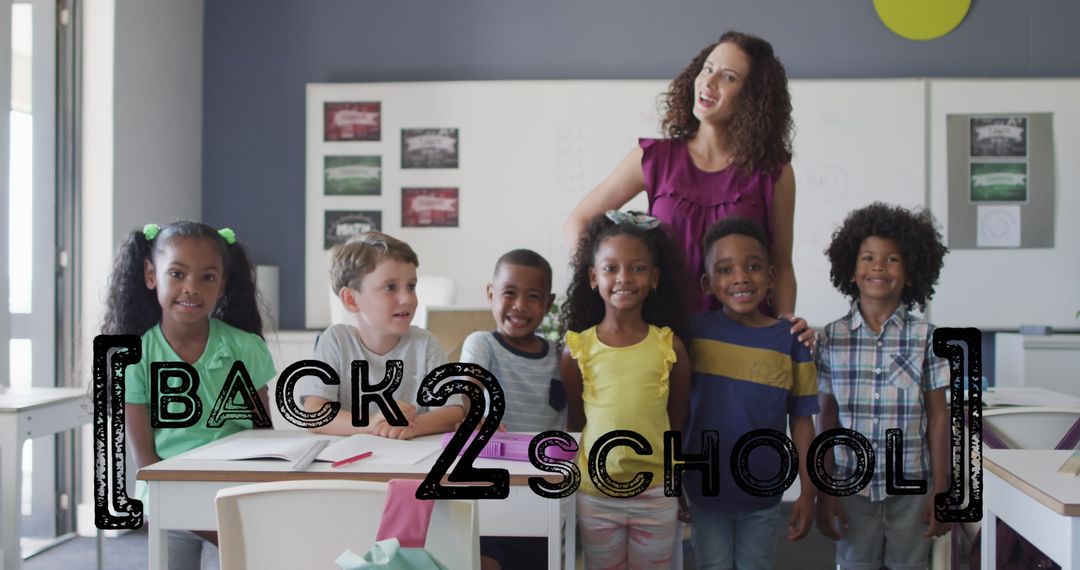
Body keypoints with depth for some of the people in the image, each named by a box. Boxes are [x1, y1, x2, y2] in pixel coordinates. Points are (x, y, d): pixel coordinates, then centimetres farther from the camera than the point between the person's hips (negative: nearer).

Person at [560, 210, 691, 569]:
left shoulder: (669, 345, -5)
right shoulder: (577, 348, -7)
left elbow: (677, 421, 4)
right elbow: (574, 422, 3)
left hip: (656, 493, 0)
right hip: (596, 492, 0)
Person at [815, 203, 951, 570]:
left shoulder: (926, 337, -4)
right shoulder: (832, 338, -2)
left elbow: (937, 416, 0)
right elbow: (827, 417, 2)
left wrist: (940, 491, 0)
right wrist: (823, 492, 2)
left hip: (911, 488, 0)